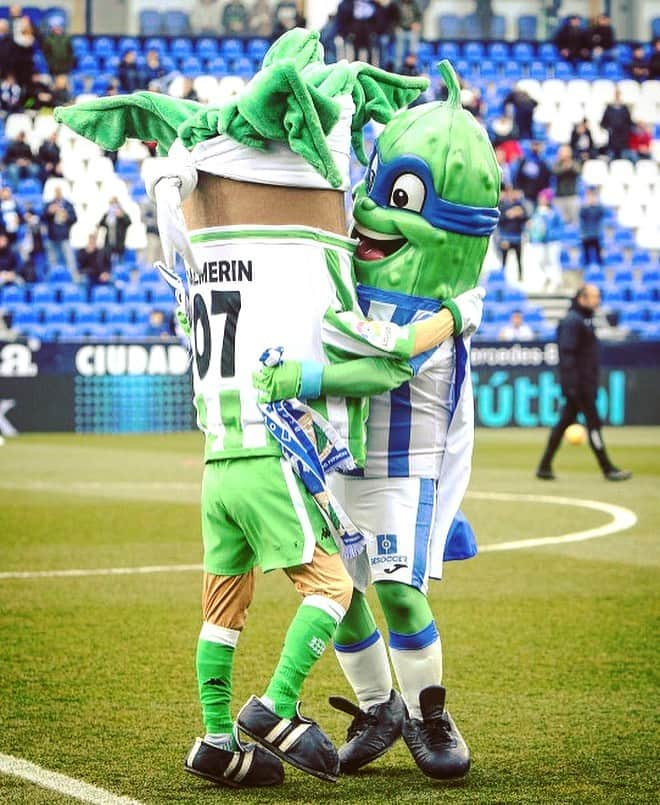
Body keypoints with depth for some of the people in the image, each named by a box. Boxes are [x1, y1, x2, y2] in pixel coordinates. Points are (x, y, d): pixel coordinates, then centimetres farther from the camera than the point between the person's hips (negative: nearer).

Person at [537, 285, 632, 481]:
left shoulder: (585, 320, 17)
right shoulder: (572, 321, -14)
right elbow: (567, 354, -20)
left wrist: (592, 383, 21)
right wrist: (571, 385, -24)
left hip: (586, 382, 10)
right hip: (577, 383, -10)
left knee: (565, 421, 10)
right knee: (593, 422, -7)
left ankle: (545, 467, 13)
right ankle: (607, 469, -4)